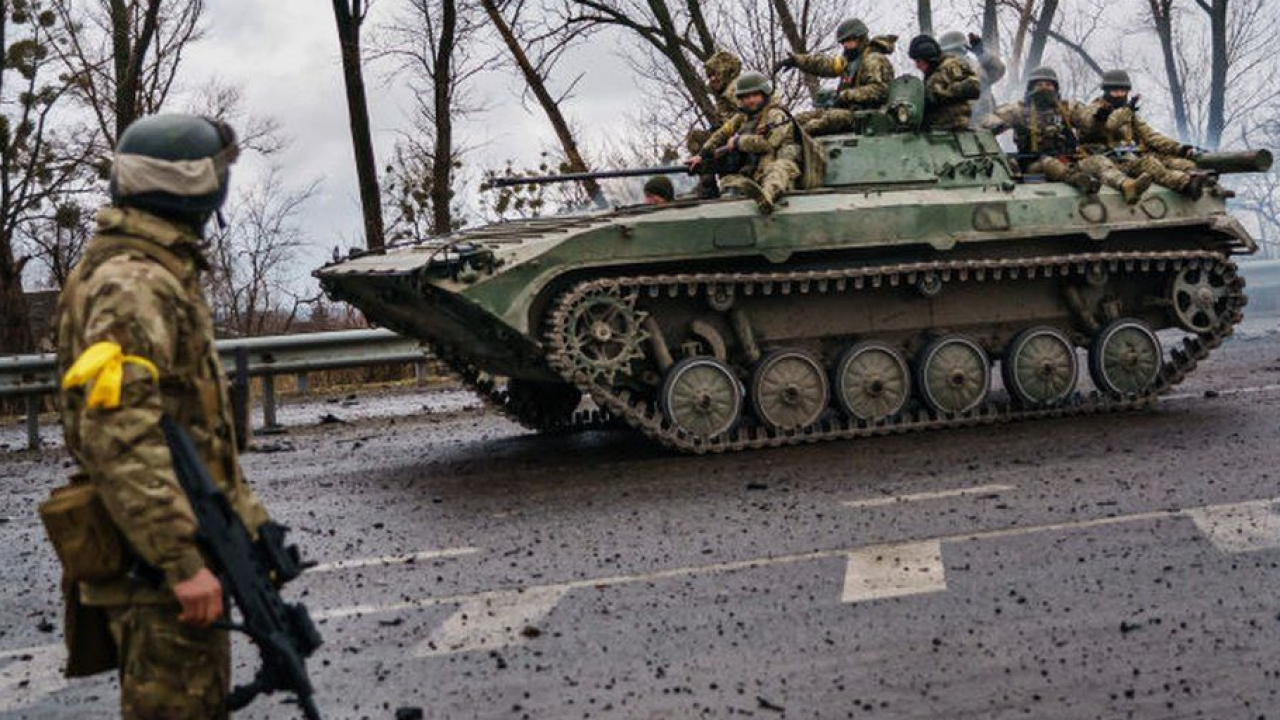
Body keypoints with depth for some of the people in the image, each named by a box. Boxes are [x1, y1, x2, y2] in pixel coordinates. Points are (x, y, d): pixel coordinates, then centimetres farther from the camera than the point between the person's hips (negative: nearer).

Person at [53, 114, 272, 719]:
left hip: (189, 550, 10)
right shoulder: (131, 286, -17)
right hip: (159, 571, -10)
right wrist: (183, 560, -28)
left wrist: (245, 514, 23)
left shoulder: (164, 277, 16)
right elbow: (120, 437, -27)